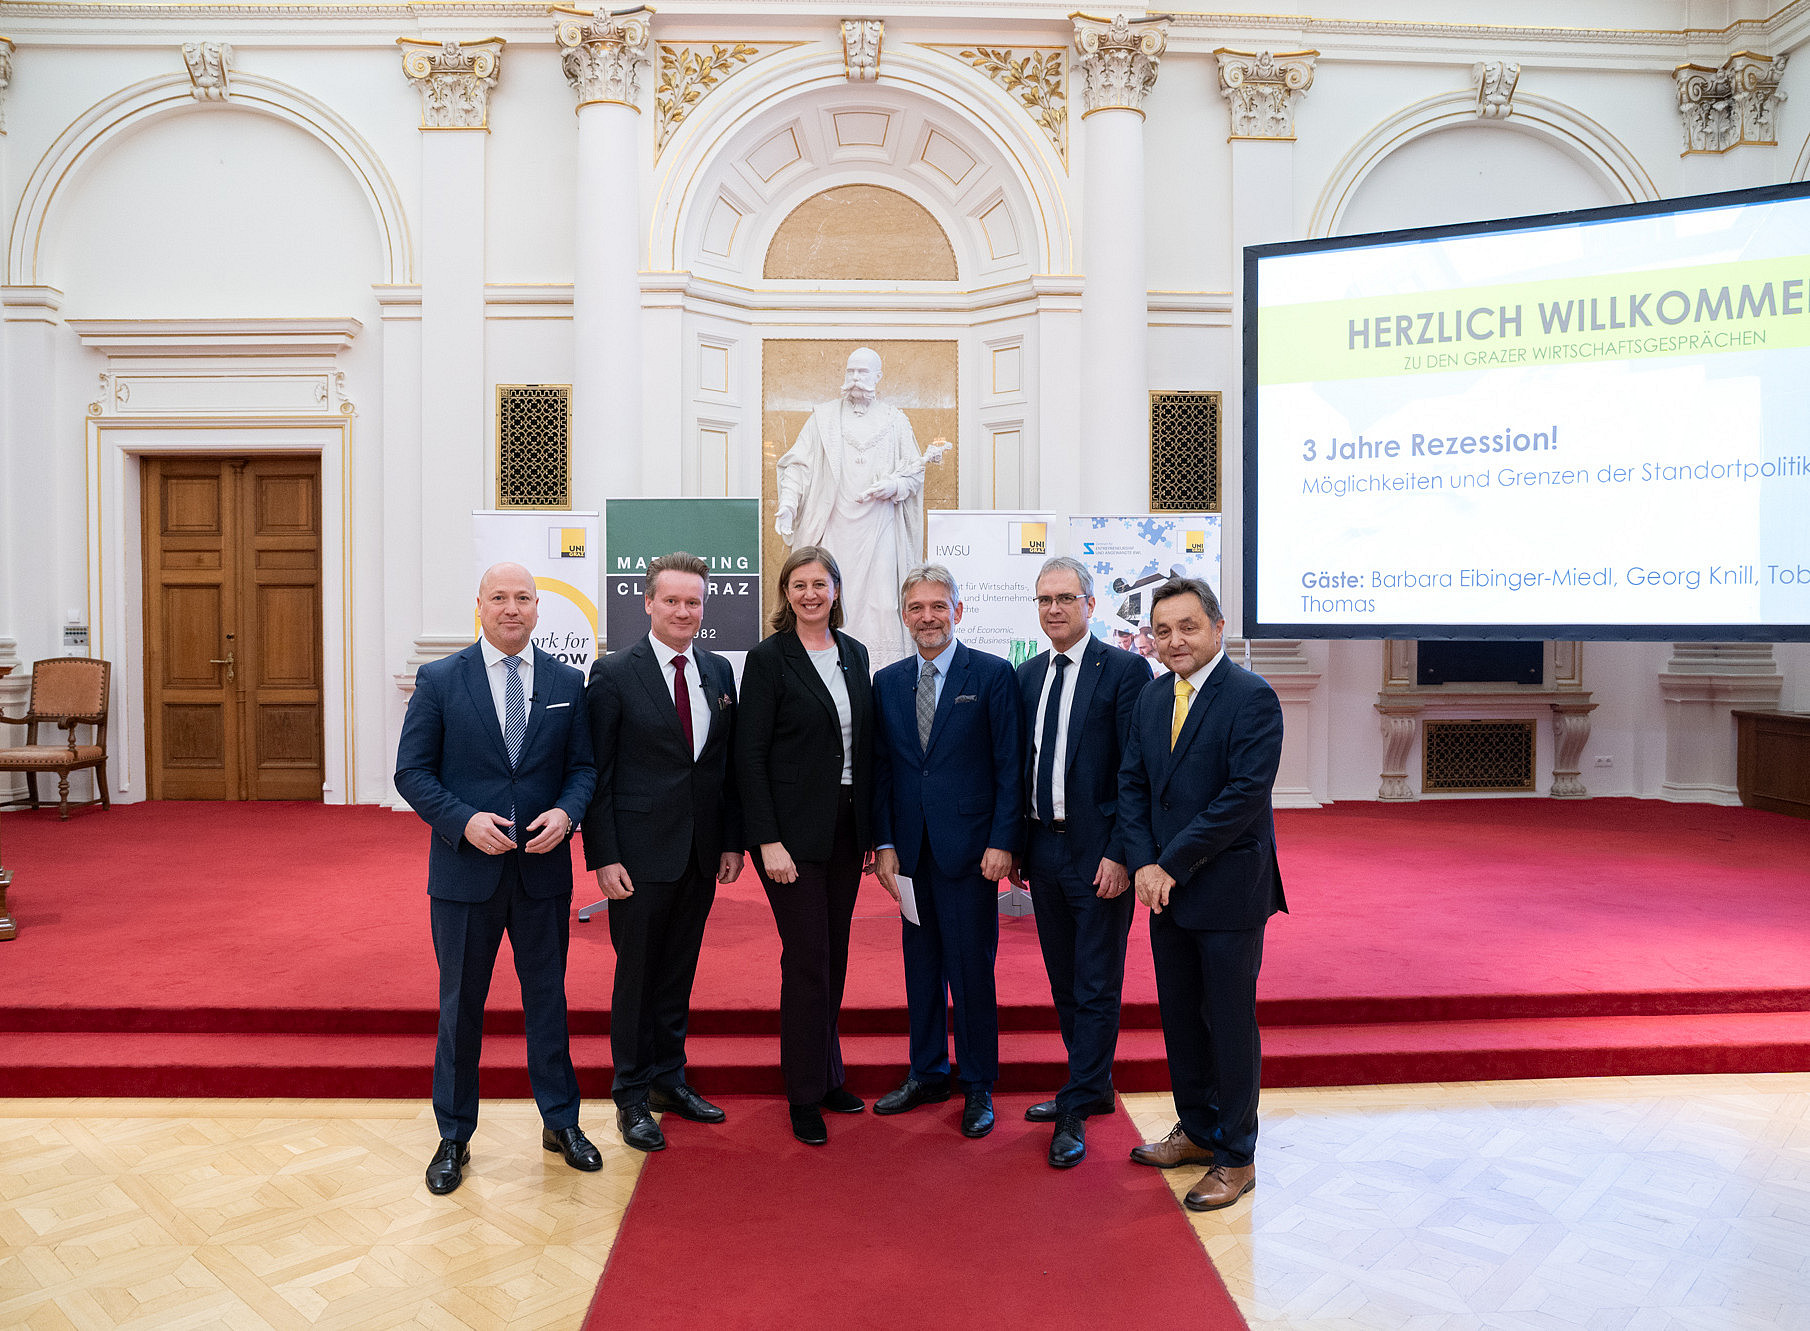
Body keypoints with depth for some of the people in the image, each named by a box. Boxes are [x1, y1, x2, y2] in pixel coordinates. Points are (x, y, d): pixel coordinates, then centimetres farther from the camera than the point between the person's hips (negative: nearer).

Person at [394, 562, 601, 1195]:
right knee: (460, 1005, 11)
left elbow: (584, 766, 6)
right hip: (465, 870, -1)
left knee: (547, 997, 13)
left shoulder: (567, 683, 3)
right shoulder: (439, 680, -2)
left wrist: (565, 812, -14)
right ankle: (454, 1137, 27)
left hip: (544, 868, 2)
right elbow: (412, 772, -3)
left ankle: (561, 1122, 29)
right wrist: (465, 821, -17)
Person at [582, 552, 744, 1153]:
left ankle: (669, 1079, 32)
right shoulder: (614, 673, -7)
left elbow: (728, 763, 10)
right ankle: (633, 1098, 21)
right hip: (641, 854, -4)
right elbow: (597, 773, -8)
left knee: (679, 971, 16)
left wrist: (732, 841, 6)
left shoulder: (718, 672, 7)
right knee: (636, 974, 7)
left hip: (702, 854, 5)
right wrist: (603, 857, -13)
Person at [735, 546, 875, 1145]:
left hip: (847, 826, 6)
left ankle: (827, 1073, 29)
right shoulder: (769, 658, -8)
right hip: (793, 829, -5)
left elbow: (864, 743, 13)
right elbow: (750, 756, -11)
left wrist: (870, 826, 9)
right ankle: (805, 1095, 14)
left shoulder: (854, 653, 9)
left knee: (833, 955, 13)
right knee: (806, 958, -1)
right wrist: (768, 841, -16)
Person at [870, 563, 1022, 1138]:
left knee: (971, 967, 1)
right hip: (911, 849, 4)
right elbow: (880, 768, 10)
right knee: (920, 964, 14)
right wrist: (884, 843, 3)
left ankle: (978, 1086, 18)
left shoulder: (993, 675, -3)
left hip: (969, 847, -4)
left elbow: (1009, 766, -5)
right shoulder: (888, 682, 9)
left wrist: (1002, 842, -11)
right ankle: (927, 1073, 29)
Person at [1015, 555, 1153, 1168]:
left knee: (1097, 988, 2)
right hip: (1043, 850, 7)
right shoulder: (1027, 675, 11)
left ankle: (1075, 1112, 13)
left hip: (1099, 853, -6)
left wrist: (1120, 854, -17)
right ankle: (1094, 1088, 33)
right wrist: (1016, 844, 9)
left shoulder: (1126, 670, -8)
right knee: (1064, 984, 17)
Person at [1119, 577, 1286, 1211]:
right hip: (1166, 889, 7)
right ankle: (1196, 1130, 35)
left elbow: (1246, 794, -20)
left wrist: (1172, 864, -17)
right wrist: (1143, 863, -6)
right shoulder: (1152, 697, 9)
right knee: (1179, 1016, 17)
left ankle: (1235, 1157, 21)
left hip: (1228, 891, -6)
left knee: (1230, 1022, 5)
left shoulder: (1252, 697, -13)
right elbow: (1132, 784, 8)